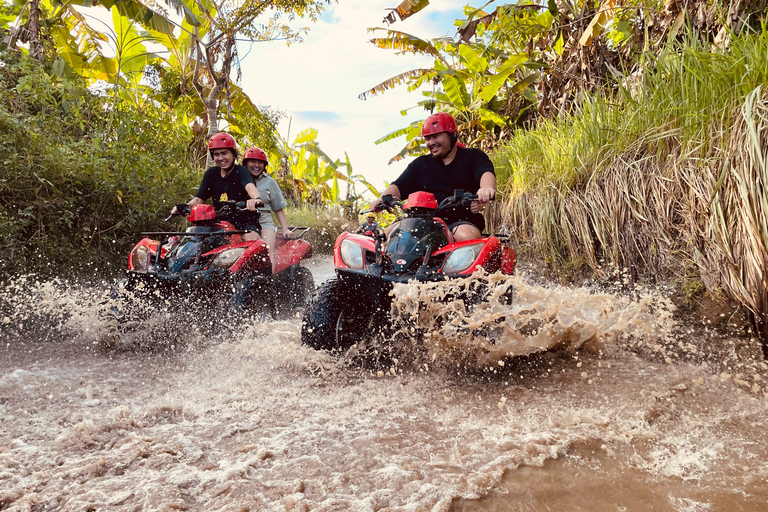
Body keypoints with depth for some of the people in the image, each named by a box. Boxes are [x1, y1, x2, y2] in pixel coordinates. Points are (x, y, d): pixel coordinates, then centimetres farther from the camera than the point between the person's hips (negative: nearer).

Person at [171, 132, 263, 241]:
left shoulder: (240, 171, -6)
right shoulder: (211, 173, 12)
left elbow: (249, 186, -29)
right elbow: (199, 198, 12)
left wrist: (256, 198, -53)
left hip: (245, 221, -5)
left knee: (252, 238, -34)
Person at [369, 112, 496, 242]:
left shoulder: (473, 157, 10)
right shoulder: (420, 164, 23)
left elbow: (487, 173, -11)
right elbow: (399, 186, 13)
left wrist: (487, 188, -37)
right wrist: (383, 198, -10)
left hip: (464, 222, -3)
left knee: (466, 236, -37)